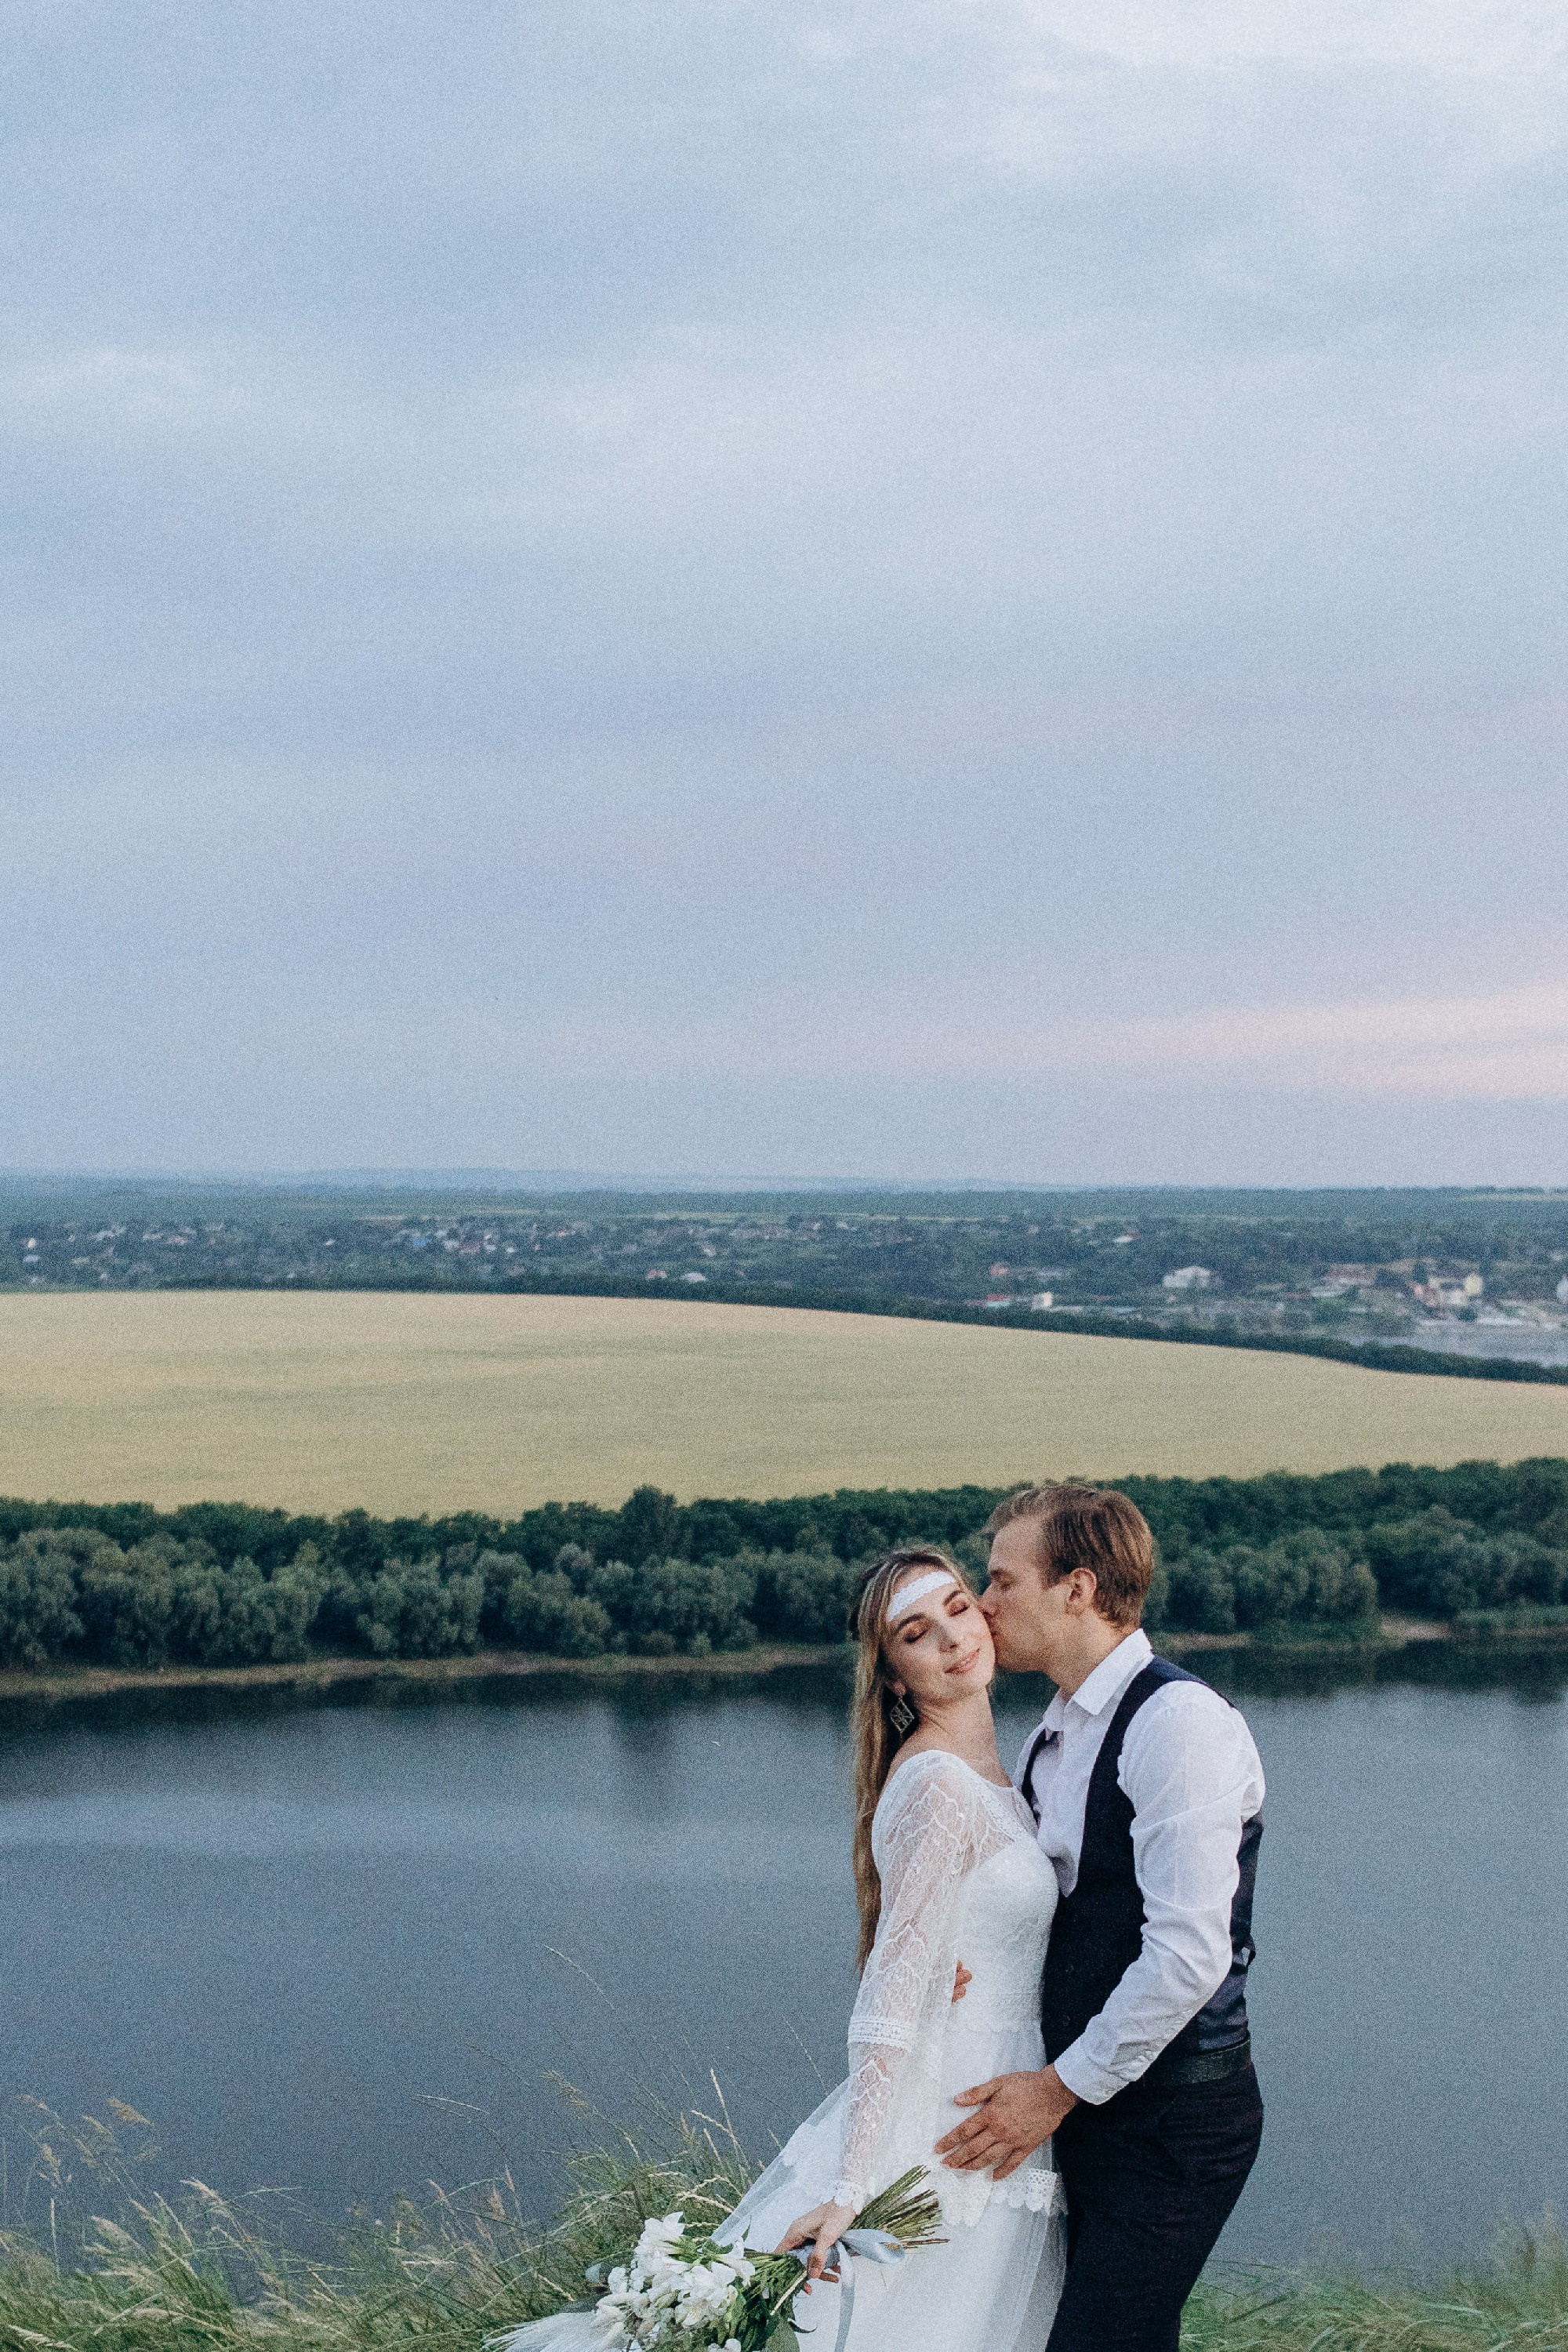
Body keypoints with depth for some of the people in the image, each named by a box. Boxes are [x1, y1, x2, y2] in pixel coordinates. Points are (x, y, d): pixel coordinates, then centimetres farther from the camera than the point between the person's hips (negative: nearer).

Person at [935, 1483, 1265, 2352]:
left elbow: (1188, 1955, -22)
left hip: (1171, 2118, -8)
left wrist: (1061, 2086, -14)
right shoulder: (1052, 1738, 13)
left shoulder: (1179, 1720, -16)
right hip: (1084, 2105, 8)